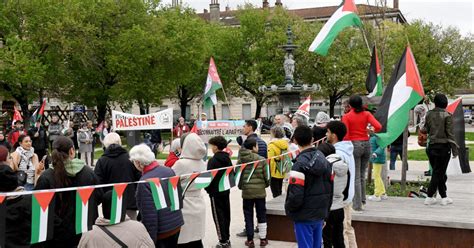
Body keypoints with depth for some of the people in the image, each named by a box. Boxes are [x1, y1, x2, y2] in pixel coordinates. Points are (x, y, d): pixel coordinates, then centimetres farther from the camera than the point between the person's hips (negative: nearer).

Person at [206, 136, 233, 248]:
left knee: (218, 216, -2)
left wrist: (207, 189, -3)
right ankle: (227, 238, 21)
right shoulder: (227, 159, 6)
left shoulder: (213, 160, -18)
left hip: (215, 192, -8)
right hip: (226, 190, 8)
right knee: (226, 214, 14)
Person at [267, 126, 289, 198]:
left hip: (274, 174, -7)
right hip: (282, 173, 7)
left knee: (276, 194, 0)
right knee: (279, 192, 20)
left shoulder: (272, 145, -18)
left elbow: (270, 160, -21)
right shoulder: (285, 144, 3)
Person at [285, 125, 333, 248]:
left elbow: (295, 195, -21)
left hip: (304, 216, -7)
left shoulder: (300, 165, -18)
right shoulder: (324, 160, 5)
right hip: (320, 214, 7)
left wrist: (288, 208, -2)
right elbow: (330, 189, 11)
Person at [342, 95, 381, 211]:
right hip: (366, 144, 3)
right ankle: (362, 199, 24)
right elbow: (378, 126, -9)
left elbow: (346, 135, -11)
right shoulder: (366, 114, 3)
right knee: (362, 175, 18)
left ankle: (358, 205, 3)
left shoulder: (346, 117, -4)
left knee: (356, 177, 2)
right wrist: (372, 131, 13)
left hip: (354, 145, -3)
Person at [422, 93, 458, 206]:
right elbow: (450, 133, -11)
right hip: (443, 147, -5)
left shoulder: (429, 114, 1)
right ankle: (429, 197, -1)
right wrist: (454, 149, -5)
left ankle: (444, 197, 18)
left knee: (438, 172, 13)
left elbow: (426, 129, 7)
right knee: (439, 173, 1)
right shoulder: (447, 116, -11)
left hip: (431, 146, 5)